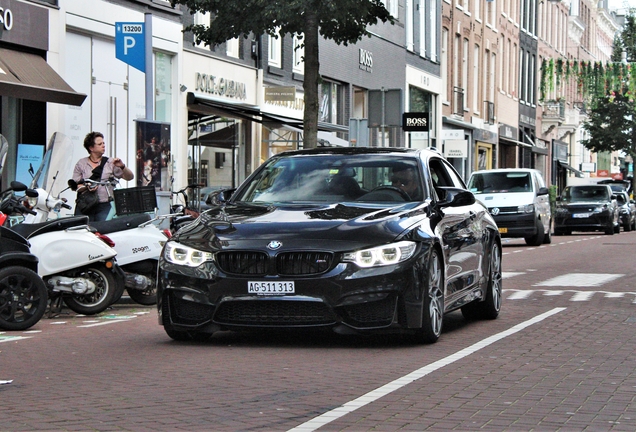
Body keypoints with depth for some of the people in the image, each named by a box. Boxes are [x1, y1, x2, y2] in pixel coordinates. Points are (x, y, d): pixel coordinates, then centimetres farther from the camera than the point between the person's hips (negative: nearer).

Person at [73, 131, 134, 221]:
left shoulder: (110, 162, 11)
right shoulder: (81, 164, 11)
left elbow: (130, 177, 7)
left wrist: (122, 166, -11)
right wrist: (86, 187, -14)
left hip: (104, 206, 0)